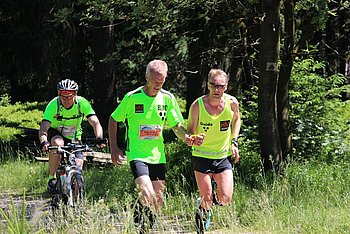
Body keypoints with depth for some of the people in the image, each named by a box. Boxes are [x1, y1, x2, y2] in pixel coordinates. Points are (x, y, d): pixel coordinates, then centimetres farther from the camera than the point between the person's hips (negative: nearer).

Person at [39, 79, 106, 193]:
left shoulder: (82, 103, -22)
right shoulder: (53, 105, -27)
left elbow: (95, 123, -29)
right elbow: (43, 128, -35)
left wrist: (99, 139, -48)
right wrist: (44, 142, -56)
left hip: (74, 138, 2)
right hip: (55, 133, -2)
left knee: (78, 167, -17)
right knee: (58, 143, -37)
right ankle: (51, 178, -22)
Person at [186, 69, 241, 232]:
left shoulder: (232, 103, -10)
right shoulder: (197, 105, -17)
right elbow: (189, 131, -8)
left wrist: (234, 142, 3)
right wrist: (193, 140, -31)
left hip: (224, 156, 2)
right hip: (201, 156, -2)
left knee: (226, 199, -7)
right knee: (206, 199, -3)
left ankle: (213, 200, 29)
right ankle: (203, 210, 33)